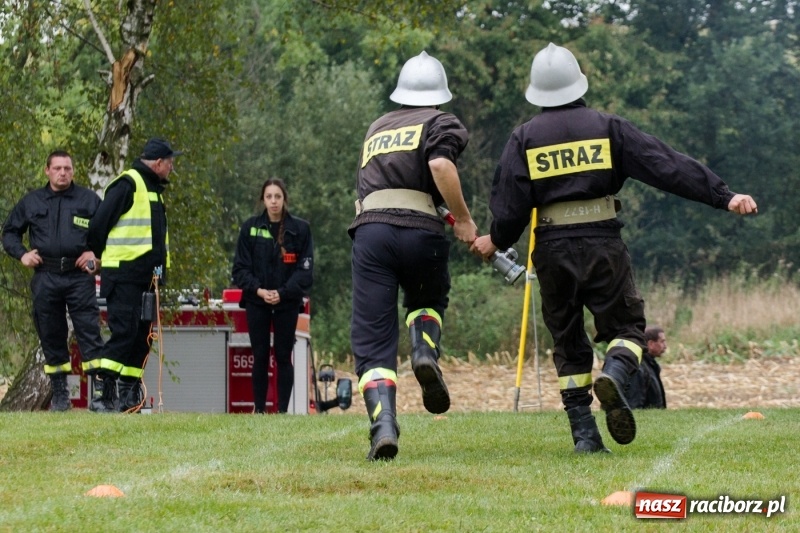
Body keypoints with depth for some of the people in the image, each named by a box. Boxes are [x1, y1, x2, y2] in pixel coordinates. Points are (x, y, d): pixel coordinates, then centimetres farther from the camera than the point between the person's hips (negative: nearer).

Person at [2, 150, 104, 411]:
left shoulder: (89, 199, 9)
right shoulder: (31, 201, 14)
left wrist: (96, 253, -3)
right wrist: (21, 254, 4)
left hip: (79, 276, -2)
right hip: (45, 279, 2)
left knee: (89, 332, -9)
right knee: (51, 336, 5)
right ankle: (59, 395, 12)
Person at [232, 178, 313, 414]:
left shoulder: (299, 229, -2)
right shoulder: (250, 227, 2)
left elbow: (305, 269, -4)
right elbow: (240, 268, 2)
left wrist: (283, 293, -14)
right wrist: (258, 290, -13)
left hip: (287, 303, -1)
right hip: (256, 302, 1)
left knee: (283, 357, 2)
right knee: (260, 357, 2)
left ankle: (283, 410, 5)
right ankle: (259, 409, 7)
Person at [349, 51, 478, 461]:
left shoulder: (377, 129, 30)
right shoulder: (441, 123, 14)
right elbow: (441, 165, -8)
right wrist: (463, 220, 0)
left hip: (369, 229, 2)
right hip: (419, 229, -2)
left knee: (372, 341, -1)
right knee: (428, 300, 28)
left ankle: (383, 424, -19)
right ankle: (425, 352, -3)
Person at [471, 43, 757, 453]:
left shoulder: (524, 139, 5)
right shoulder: (607, 128, 3)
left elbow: (510, 205, 1)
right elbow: (667, 165, -2)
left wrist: (496, 241, 21)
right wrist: (723, 197, -4)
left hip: (552, 250, 1)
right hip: (602, 245, -1)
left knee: (567, 341, 10)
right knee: (627, 324, 9)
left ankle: (583, 432, 1)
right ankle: (614, 375, -25)